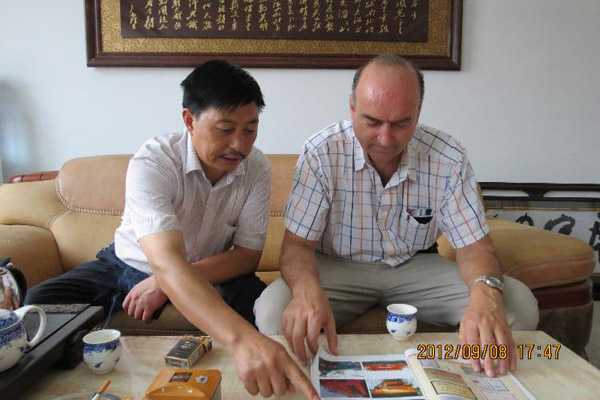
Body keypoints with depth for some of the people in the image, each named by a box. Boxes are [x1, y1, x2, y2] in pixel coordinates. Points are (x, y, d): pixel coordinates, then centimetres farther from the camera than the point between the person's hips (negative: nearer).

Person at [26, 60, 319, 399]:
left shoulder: (257, 168, -18)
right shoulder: (152, 163, -30)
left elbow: (248, 254, -16)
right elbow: (166, 262, -45)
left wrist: (166, 284, -29)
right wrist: (241, 338, -62)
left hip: (209, 272, 2)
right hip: (132, 265, -1)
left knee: (261, 304, -29)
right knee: (40, 306, -22)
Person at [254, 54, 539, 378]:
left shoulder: (449, 158, -14)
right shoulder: (322, 153, -19)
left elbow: (473, 243, -10)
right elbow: (298, 243, -17)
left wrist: (486, 292, -35)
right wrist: (307, 290, -42)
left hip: (416, 267, 3)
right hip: (338, 267, -2)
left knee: (519, 307, -17)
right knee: (272, 313, -31)